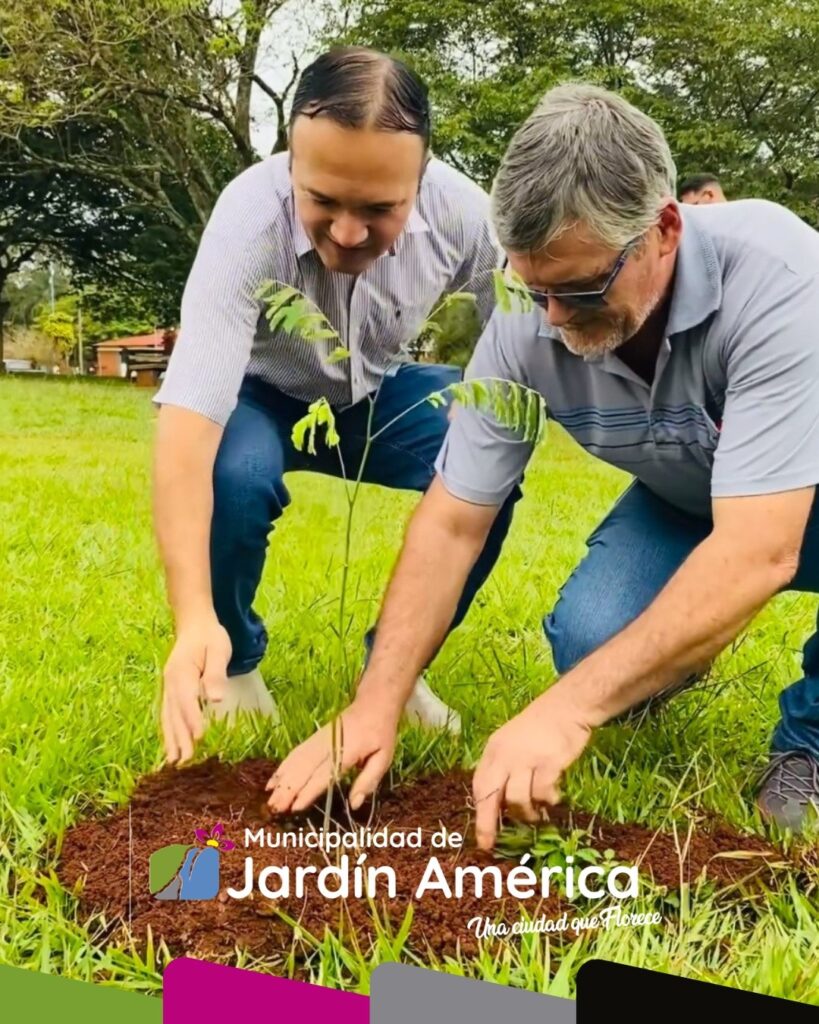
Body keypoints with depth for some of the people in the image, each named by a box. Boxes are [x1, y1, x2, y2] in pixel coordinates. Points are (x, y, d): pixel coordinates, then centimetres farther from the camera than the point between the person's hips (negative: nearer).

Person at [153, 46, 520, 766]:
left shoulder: (462, 211, -26)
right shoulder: (250, 219, -35)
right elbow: (189, 417, -44)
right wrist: (194, 619, -54)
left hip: (378, 393, 3)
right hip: (261, 393, -2)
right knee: (233, 479, -35)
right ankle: (234, 663, -4)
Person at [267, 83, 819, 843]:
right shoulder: (525, 328, -23)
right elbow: (452, 522, -16)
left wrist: (568, 710, -46)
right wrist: (376, 705, -23)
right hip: (688, 503, 3)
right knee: (591, 642, -25)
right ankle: (675, 650, 11)